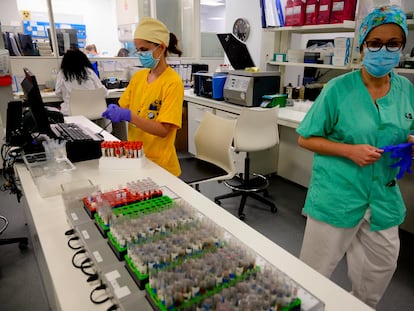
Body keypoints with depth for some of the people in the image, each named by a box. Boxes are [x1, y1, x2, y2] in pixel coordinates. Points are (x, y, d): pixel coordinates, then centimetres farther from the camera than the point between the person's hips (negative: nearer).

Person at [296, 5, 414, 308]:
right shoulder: (339, 88, -13)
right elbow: (306, 138, -10)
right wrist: (350, 151, -22)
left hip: (384, 197, 6)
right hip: (336, 197, -5)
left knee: (381, 269, 21)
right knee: (315, 273, 10)